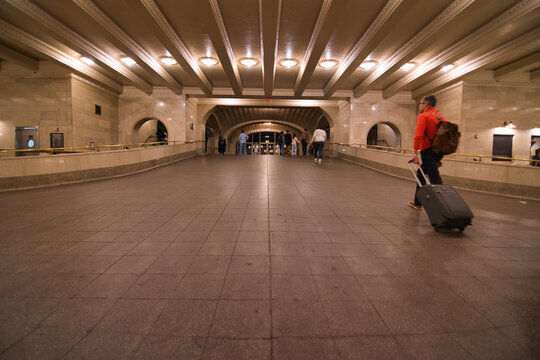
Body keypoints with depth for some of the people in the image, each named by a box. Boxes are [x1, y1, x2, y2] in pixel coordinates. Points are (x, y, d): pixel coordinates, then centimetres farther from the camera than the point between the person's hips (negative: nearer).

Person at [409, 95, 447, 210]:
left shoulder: (423, 116, -7)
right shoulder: (441, 117, 16)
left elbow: (418, 136, -21)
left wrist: (415, 153, -22)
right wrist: (439, 157, 19)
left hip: (428, 152, -9)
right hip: (438, 152, 9)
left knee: (435, 180, -9)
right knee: (421, 174, 21)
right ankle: (417, 203, 30)